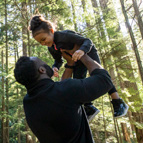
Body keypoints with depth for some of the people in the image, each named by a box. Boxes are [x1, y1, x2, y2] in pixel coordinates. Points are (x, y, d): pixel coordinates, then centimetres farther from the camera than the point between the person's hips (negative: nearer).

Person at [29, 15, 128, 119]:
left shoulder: (65, 35, -35)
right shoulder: (51, 48, -12)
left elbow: (88, 41, -37)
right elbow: (58, 61, 2)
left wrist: (82, 50, -60)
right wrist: (55, 68, -23)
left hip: (88, 52, -7)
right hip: (77, 59, 7)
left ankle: (118, 103, -18)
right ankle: (89, 108, 0)